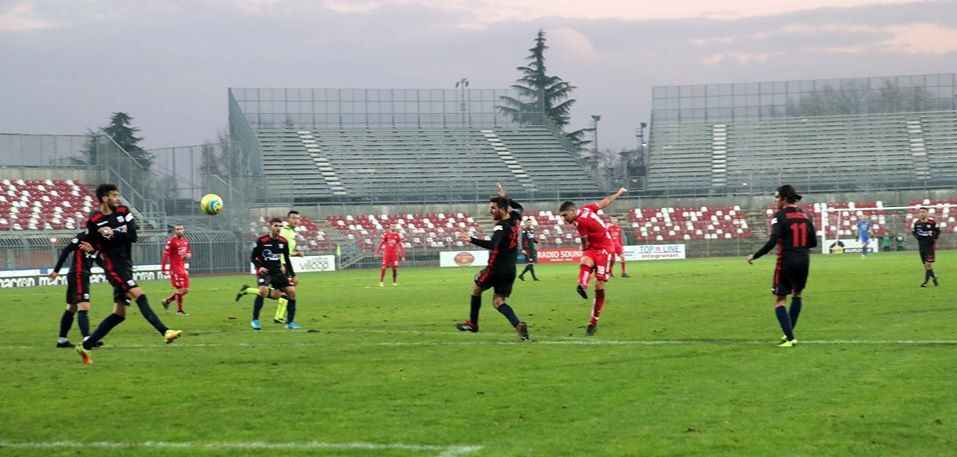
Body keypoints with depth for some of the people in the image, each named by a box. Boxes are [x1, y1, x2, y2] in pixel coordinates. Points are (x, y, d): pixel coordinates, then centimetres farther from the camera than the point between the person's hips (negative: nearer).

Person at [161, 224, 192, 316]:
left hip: (183, 267, 8)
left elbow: (189, 251, 24)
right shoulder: (171, 241, -12)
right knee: (180, 289, -7)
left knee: (186, 290, 9)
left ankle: (167, 300, 26)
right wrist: (163, 267, -20)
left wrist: (189, 255, -1)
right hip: (175, 267, -8)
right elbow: (165, 254, -15)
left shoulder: (185, 240, 11)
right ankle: (179, 310, 6)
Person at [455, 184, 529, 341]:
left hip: (496, 268, -7)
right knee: (498, 301, 8)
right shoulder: (515, 220, 5)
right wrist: (505, 197, 33)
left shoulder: (501, 227, -19)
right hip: (510, 270, 7)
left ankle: (472, 323, 29)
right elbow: (518, 207, 29)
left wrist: (472, 240, -35)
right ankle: (518, 324, -18)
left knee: (476, 288, 19)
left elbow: (493, 244, -37)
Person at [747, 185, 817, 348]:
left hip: (786, 261, -6)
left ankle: (789, 338, -11)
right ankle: (789, 332, 28)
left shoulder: (780, 216, -10)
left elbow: (772, 242, -19)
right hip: (803, 260, 6)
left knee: (780, 300, 0)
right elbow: (813, 242, 10)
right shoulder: (804, 215, 7)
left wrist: (754, 256, -9)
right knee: (797, 294, 26)